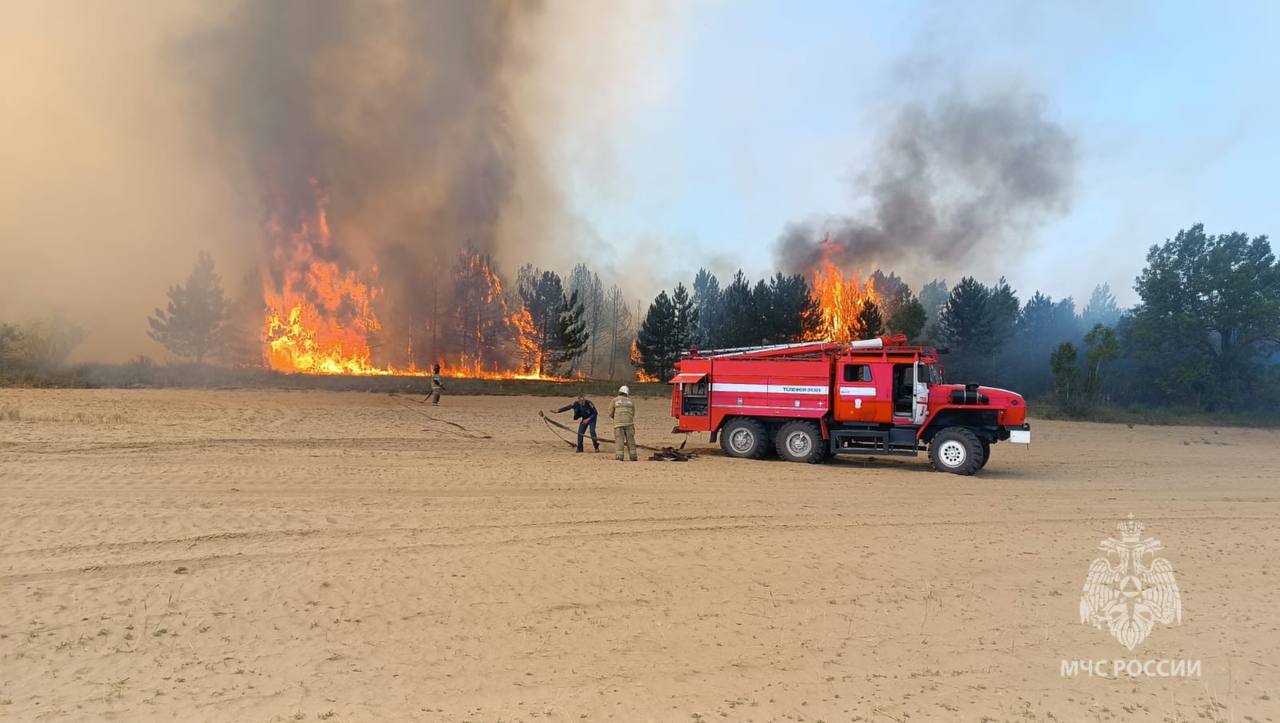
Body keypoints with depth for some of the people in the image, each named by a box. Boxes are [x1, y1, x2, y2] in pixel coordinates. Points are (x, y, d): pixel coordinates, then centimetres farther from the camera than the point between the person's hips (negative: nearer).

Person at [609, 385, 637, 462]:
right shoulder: (631, 401, 12)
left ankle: (620, 457, -6)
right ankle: (633, 457, 6)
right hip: (629, 423, 2)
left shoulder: (615, 401, 5)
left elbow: (610, 414, 7)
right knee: (630, 440, 7)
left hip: (618, 424, -2)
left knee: (619, 440, 0)